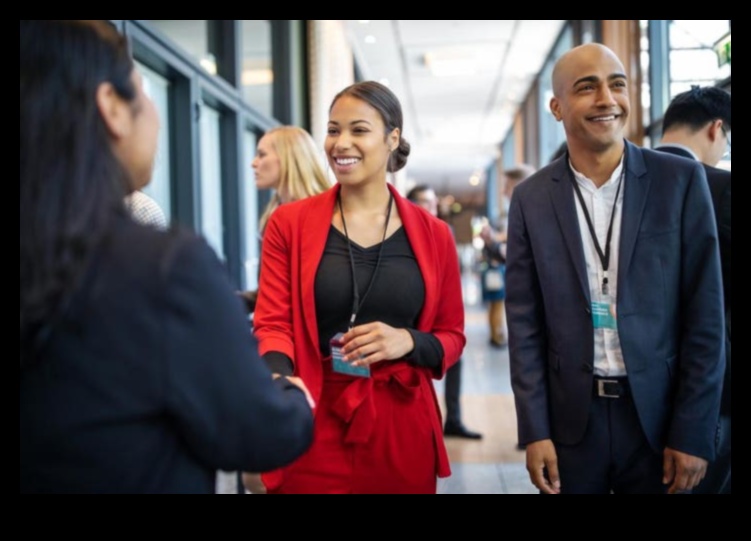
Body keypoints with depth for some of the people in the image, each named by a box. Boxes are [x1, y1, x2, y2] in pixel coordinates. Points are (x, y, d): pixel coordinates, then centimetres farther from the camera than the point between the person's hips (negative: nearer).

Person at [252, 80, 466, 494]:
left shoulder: (432, 234, 3)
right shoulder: (289, 224, 0)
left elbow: (452, 336, 9)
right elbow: (272, 324, -4)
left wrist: (409, 342, -13)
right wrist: (279, 380, -25)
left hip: (402, 430, 2)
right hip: (313, 429, -1)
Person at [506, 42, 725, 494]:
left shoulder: (681, 180, -3)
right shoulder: (532, 198, 0)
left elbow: (705, 314, -4)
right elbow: (525, 323, 1)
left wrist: (694, 432, -7)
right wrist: (534, 431, -3)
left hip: (659, 415, -1)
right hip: (570, 419, 1)